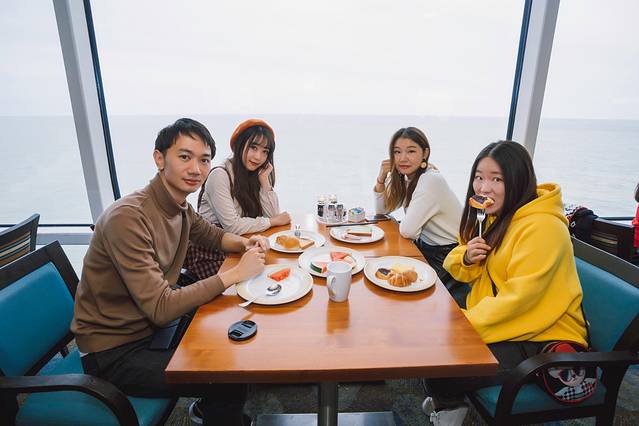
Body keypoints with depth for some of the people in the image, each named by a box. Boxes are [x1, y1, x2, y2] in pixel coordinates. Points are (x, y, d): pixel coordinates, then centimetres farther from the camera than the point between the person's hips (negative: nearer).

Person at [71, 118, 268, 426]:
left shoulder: (180, 206, -4)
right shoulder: (128, 217, -29)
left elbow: (211, 234, 16)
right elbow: (161, 308, -31)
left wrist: (243, 243, -5)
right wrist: (235, 274, -28)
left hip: (151, 325, 8)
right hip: (113, 350, -7)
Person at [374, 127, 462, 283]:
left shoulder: (431, 180, -25)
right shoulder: (405, 177, 0)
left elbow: (407, 231, -26)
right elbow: (381, 210, 4)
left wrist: (403, 224, -4)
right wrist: (381, 178, -7)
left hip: (445, 254, -7)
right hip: (424, 246, 7)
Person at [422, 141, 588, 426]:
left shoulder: (543, 228, -23)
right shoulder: (494, 216, 6)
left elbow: (517, 299, -27)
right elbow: (461, 273, 10)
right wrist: (466, 258, -13)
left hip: (542, 339, -8)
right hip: (492, 316, 8)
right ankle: (444, 402, 22)